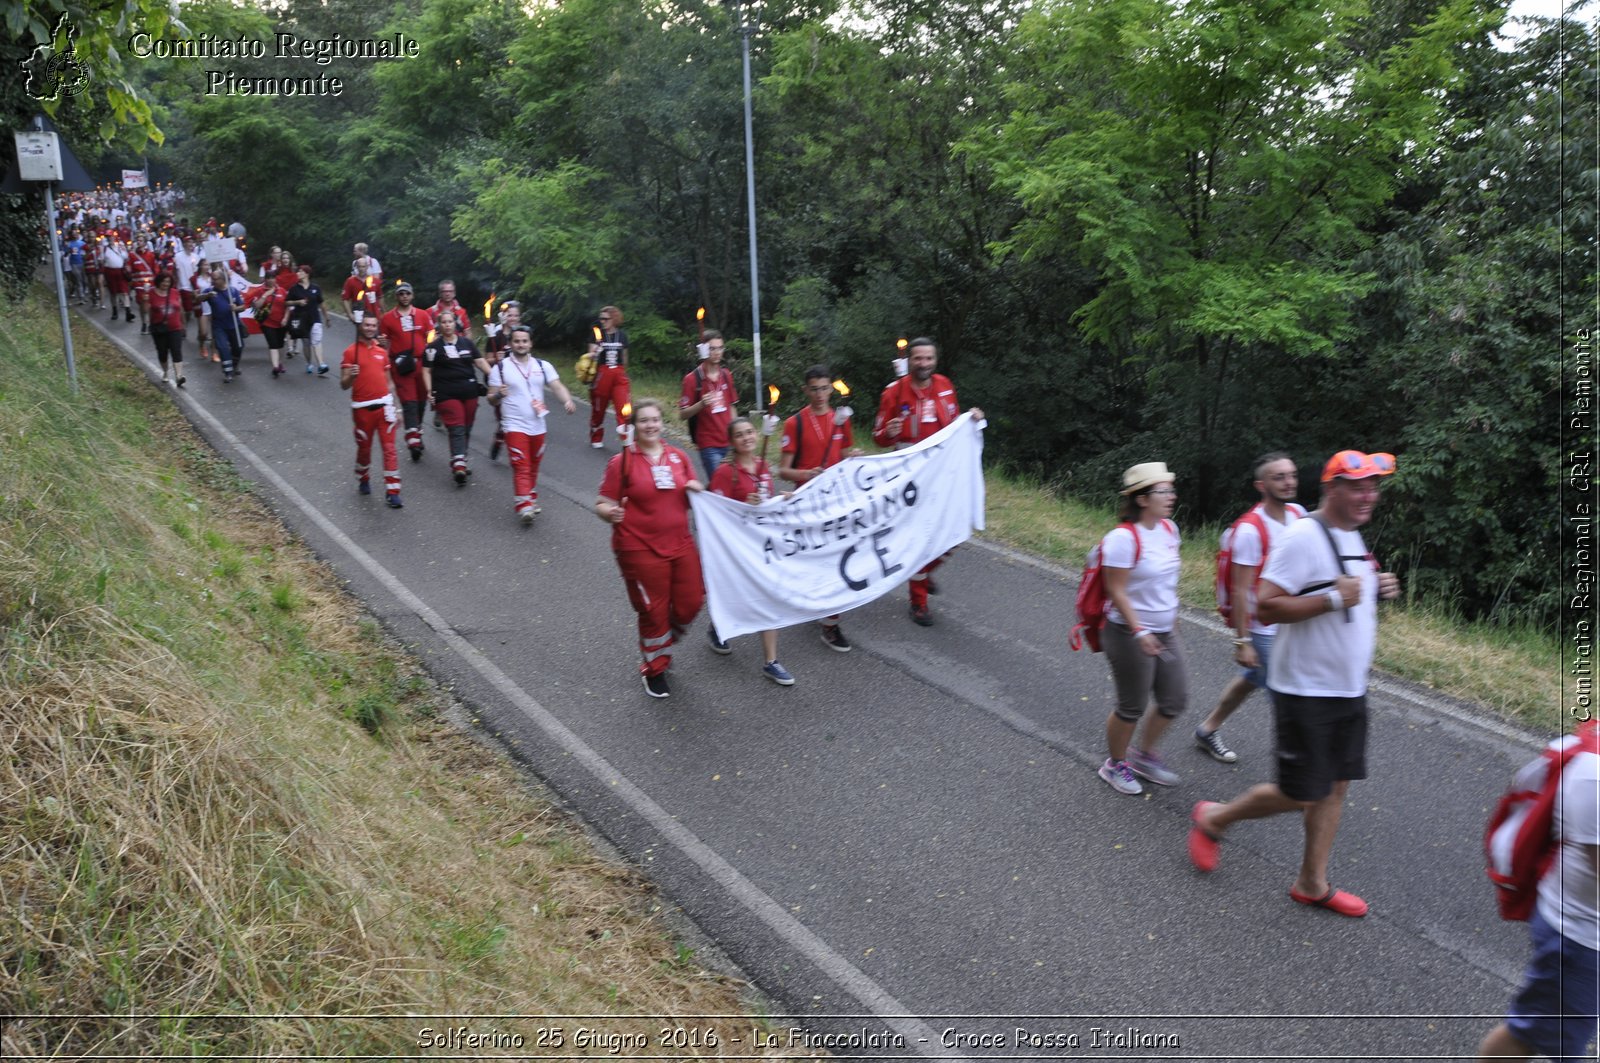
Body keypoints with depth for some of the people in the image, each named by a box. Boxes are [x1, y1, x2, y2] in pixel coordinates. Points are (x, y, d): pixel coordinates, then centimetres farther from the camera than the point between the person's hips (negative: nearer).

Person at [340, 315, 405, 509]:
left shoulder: (382, 351, 11)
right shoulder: (351, 352, -2)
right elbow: (344, 385, -6)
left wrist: (397, 406, 12)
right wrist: (351, 376, -28)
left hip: (384, 405, 3)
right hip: (362, 407, -2)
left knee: (389, 448, -5)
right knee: (364, 448, 11)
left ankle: (392, 492, -5)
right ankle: (363, 480, 38)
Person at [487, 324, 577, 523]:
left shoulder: (543, 366, 6)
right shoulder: (500, 368, -1)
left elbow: (558, 387, -4)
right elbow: (491, 400, 0)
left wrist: (568, 401, -25)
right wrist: (499, 395, -24)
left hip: (537, 426, 4)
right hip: (514, 426, -4)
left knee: (533, 469, 15)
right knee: (521, 469, -13)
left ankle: (531, 500, 32)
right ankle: (524, 507, -17)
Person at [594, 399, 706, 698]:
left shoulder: (678, 456, 7)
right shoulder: (622, 462, -7)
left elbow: (690, 500, 18)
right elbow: (602, 505, -7)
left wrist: (697, 491, -5)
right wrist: (610, 513, -29)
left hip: (680, 544, 5)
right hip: (641, 550, -5)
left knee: (691, 604, 7)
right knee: (654, 612, 4)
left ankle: (661, 643, 38)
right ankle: (654, 669, 27)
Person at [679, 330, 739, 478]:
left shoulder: (726, 376, 8)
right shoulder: (692, 379, -8)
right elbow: (684, 414, -6)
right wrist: (701, 404, -23)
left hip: (728, 442, 5)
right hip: (709, 445, -5)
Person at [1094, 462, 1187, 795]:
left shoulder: (1168, 528, 3)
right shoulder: (1123, 538, -22)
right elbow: (1116, 592, -21)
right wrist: (1139, 633, -25)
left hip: (1164, 633, 8)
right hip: (1130, 635, -8)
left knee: (1175, 699, 14)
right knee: (1132, 707, 6)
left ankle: (1144, 753, 35)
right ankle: (1115, 765, 29)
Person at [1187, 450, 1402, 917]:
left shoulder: (1352, 537, 11)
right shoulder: (1304, 537, -19)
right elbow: (1266, 607, -24)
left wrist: (1378, 588, 5)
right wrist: (1333, 598, -28)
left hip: (1349, 688, 9)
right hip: (1306, 691, -9)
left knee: (1335, 786, 12)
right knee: (1299, 795, -2)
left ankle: (1312, 884, 24)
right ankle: (1213, 819, 21)